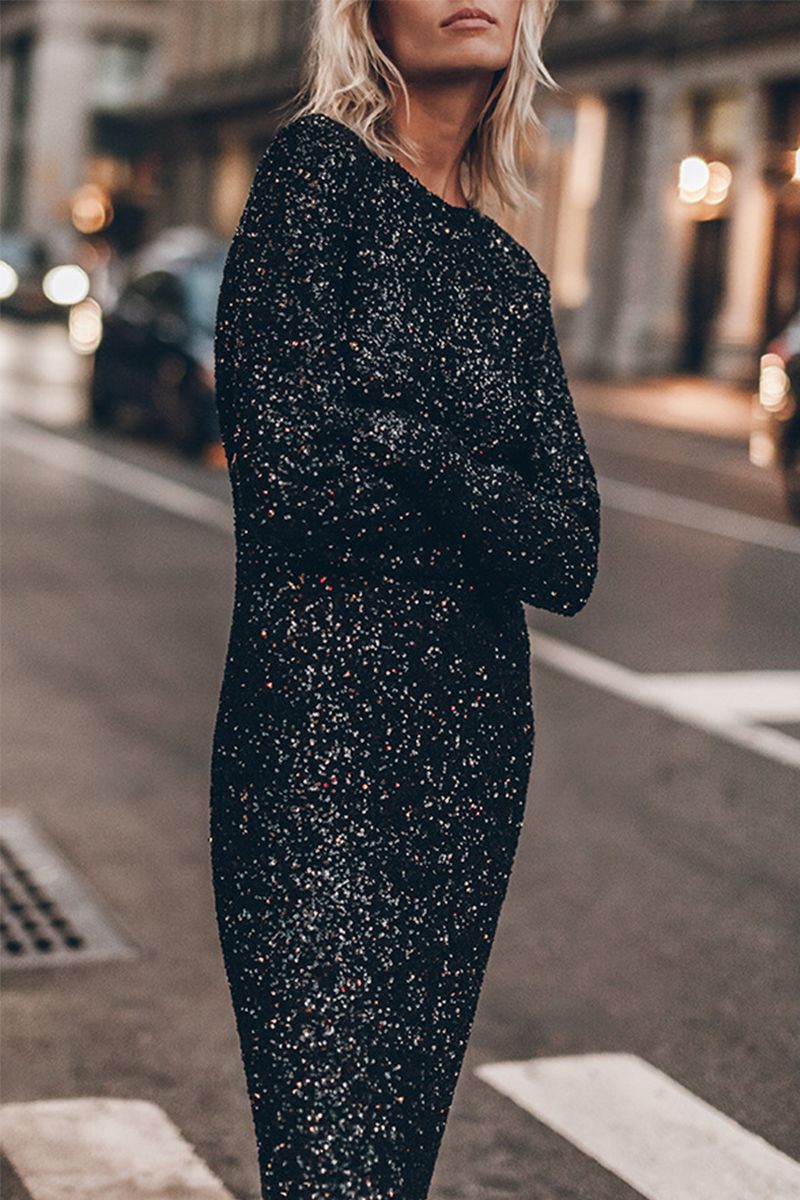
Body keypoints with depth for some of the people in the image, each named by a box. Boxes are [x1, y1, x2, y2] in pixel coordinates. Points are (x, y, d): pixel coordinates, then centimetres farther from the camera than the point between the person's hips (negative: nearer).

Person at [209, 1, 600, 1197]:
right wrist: (483, 498, -1)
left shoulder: (512, 279, 15)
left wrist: (400, 448, -9)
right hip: (317, 727, -6)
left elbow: (569, 558, 4)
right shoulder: (319, 168, -2)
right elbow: (290, 470, -13)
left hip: (474, 747, 6)